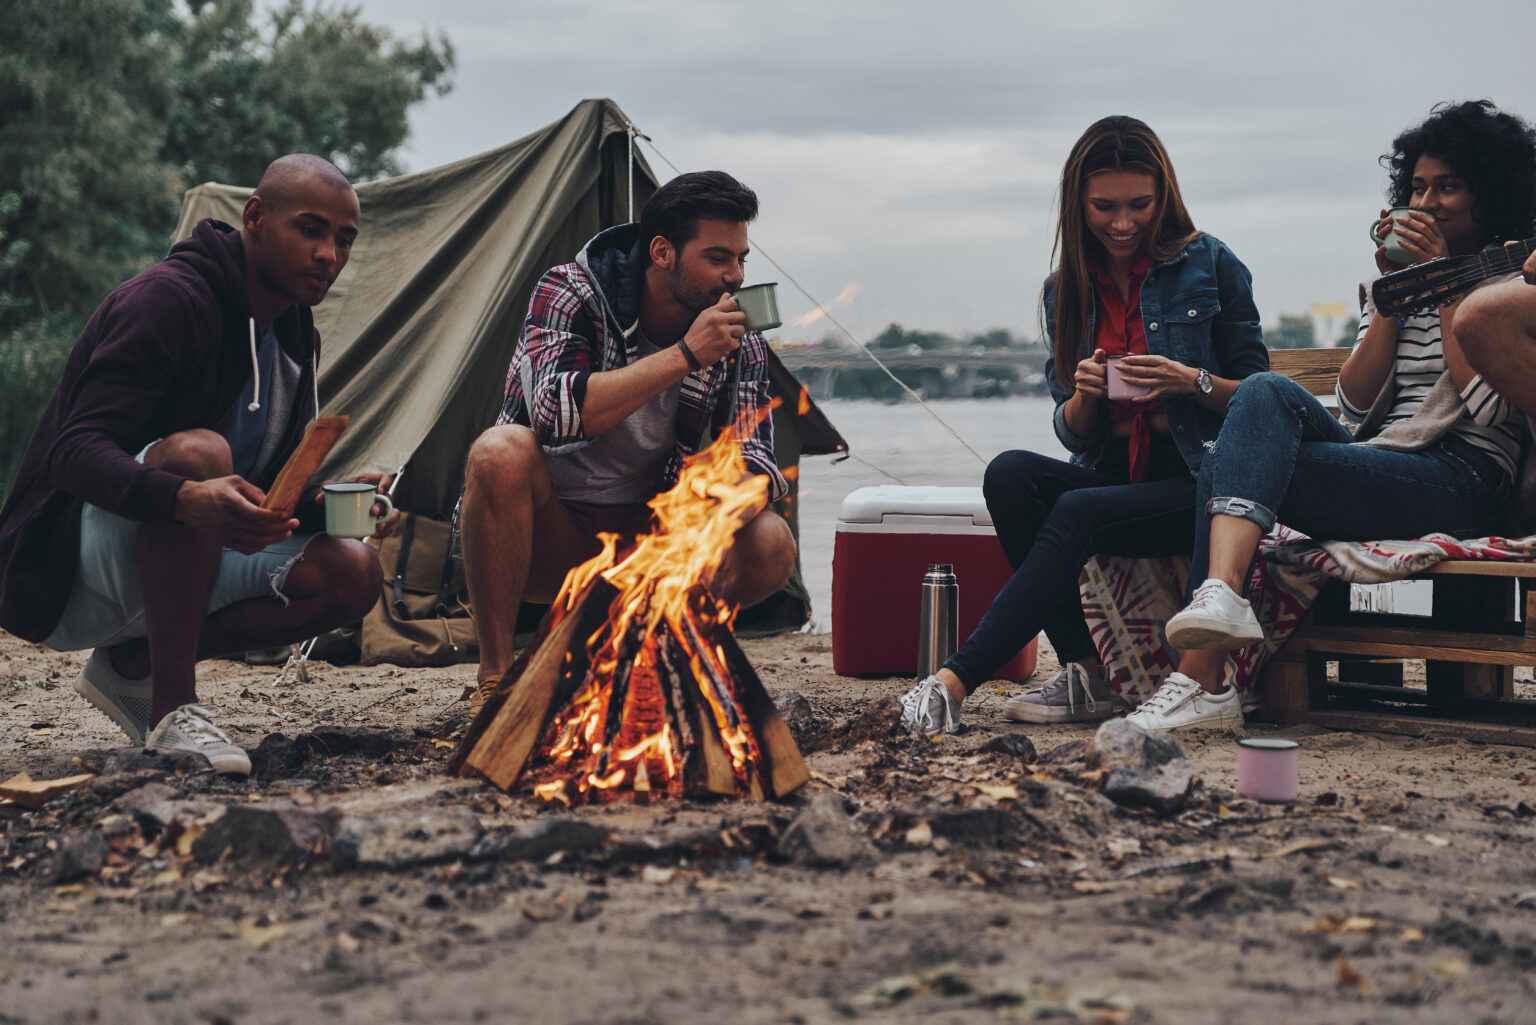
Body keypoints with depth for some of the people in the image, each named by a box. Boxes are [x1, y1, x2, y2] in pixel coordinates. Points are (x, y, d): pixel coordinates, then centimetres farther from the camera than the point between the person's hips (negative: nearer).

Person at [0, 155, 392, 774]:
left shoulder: (296, 335, 8)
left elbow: (266, 483, 16)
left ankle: (130, 666, 0)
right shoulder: (170, 298, -18)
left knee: (351, 575, -11)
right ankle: (173, 710, -27)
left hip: (171, 564, 8)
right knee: (198, 451, -35)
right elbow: (76, 452, -29)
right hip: (66, 574, -8)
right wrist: (188, 498, -48)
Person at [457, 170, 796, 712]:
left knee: (771, 545, -22)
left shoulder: (739, 342, -3)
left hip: (643, 538, 3)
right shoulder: (570, 294, -15)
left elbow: (753, 464, -10)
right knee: (504, 450, -36)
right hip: (543, 538, -3)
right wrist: (684, 355, -32)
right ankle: (495, 676, -23)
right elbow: (556, 412, -33)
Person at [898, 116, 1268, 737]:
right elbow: (1074, 435, 11)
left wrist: (1195, 381, -17)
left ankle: (957, 681, -34)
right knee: (1010, 473, -26)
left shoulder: (1210, 266, 1)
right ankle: (1086, 678, -22)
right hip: (1109, 476, 5)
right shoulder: (1066, 291, 11)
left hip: (1197, 482, -4)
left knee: (1077, 512, -32)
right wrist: (1086, 394, -12)